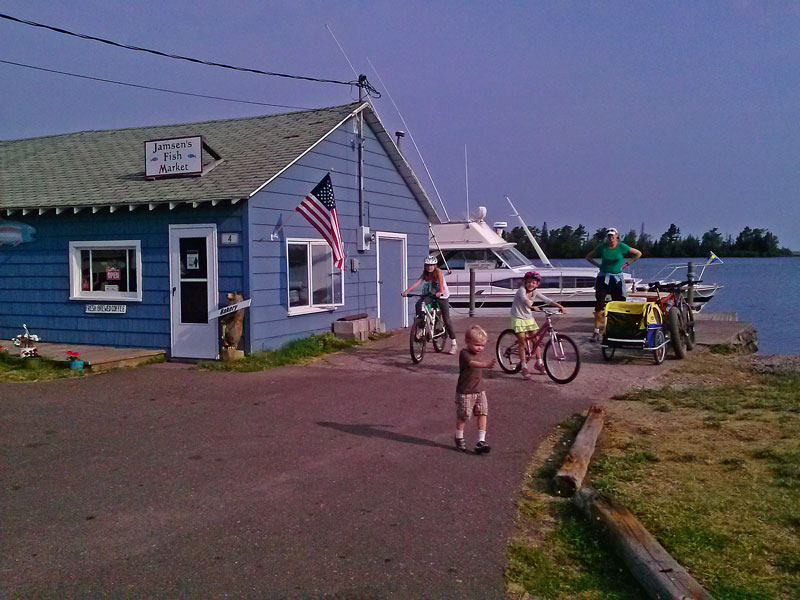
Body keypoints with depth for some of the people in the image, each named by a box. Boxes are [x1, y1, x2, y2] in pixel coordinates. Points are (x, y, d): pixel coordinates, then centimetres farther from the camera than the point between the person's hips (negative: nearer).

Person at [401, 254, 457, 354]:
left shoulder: (438, 271, -17)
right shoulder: (425, 273, -3)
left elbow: (441, 282, -33)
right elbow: (417, 282, -16)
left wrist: (440, 292, -53)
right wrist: (407, 291, -30)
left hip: (442, 296, -5)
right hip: (430, 294, 5)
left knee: (446, 320, -7)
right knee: (418, 304, -24)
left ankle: (453, 343, 4)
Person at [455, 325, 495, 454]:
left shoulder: (477, 354, 9)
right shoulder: (464, 353, -17)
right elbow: (472, 363, -39)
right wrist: (486, 365, -54)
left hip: (479, 390, 7)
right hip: (465, 392, -7)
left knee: (483, 414, -2)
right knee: (462, 416, 6)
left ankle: (481, 441, 2)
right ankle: (459, 438, 28)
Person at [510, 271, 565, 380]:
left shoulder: (535, 293, -2)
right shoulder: (522, 290, -17)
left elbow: (548, 300, -7)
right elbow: (524, 299, -38)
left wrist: (560, 307, -19)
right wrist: (532, 307, -56)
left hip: (529, 318, 6)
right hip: (518, 318, -6)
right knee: (522, 342, -8)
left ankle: (539, 363, 21)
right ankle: (524, 368, -3)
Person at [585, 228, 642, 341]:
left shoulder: (622, 246, -3)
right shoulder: (602, 247, 1)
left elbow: (638, 254, 6)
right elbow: (588, 257, 13)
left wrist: (626, 264, 2)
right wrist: (599, 265, 3)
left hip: (617, 278, 0)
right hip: (603, 278, 1)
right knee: (599, 305, -8)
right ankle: (596, 331, -4)